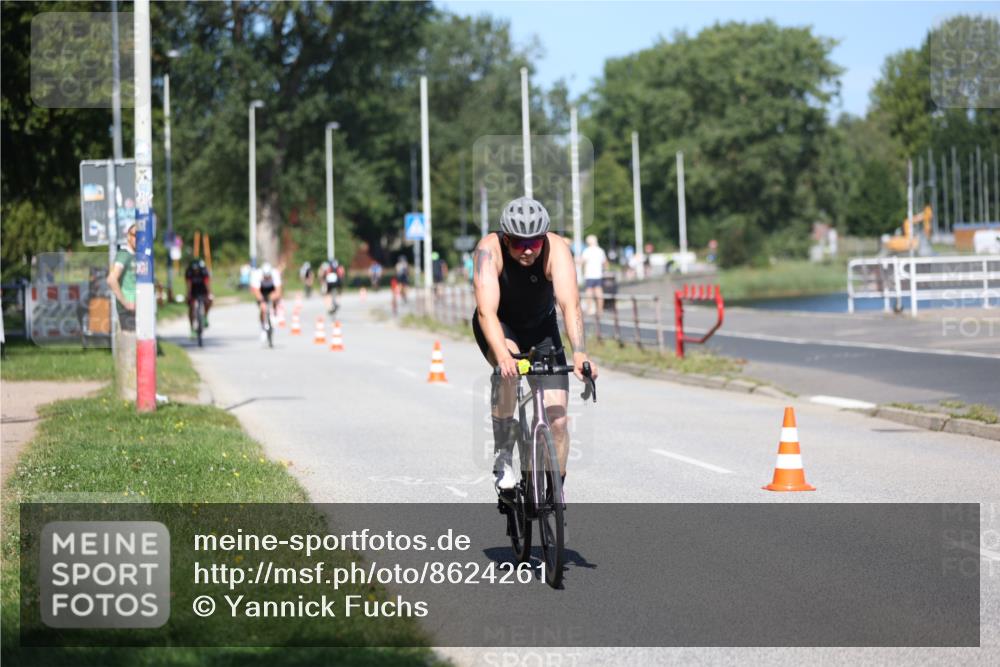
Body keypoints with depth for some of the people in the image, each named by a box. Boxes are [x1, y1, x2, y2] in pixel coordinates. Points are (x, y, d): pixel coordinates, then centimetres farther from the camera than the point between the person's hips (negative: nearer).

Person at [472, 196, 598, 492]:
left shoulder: (555, 249, -29)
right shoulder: (490, 249, -31)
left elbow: (570, 304, -40)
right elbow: (486, 310, -41)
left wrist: (579, 353, -56)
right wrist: (503, 355, -58)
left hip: (541, 327, 2)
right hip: (499, 326, -2)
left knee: (557, 420, -9)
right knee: (509, 368, -36)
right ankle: (502, 457, -22)